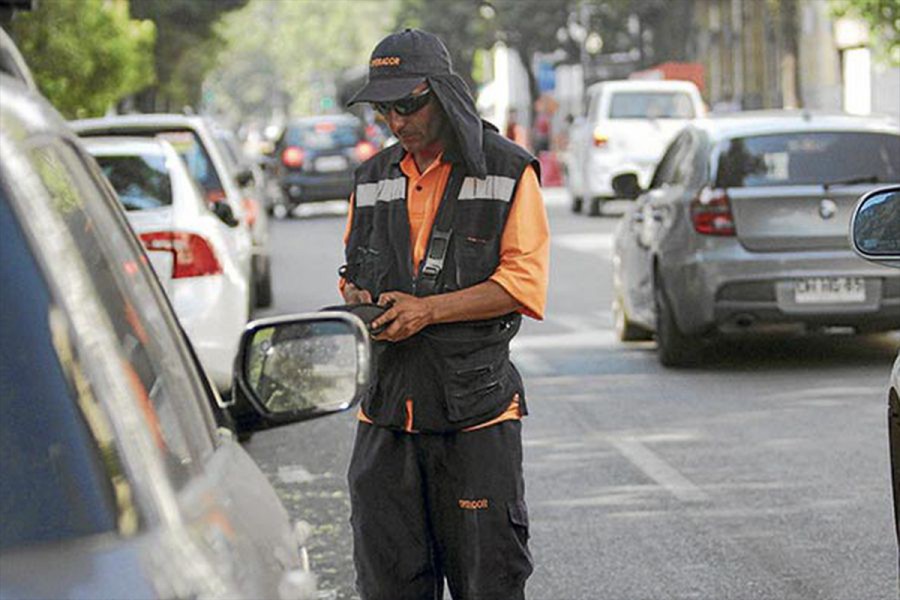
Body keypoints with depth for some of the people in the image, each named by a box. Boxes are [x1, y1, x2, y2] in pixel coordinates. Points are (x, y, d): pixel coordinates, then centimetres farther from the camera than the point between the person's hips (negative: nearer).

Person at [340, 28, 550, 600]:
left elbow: (525, 285, -8)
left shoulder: (508, 172, -2)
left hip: (475, 408, -5)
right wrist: (357, 300, -2)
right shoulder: (373, 178, 14)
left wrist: (429, 309, -17)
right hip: (385, 408, 5)